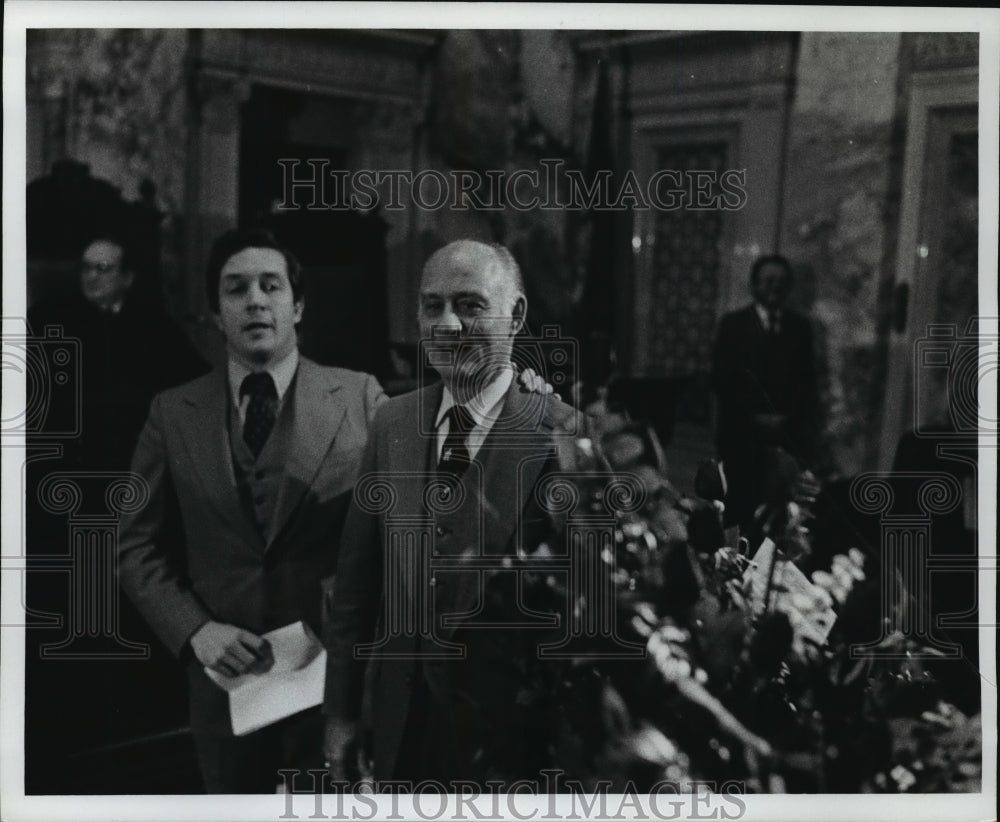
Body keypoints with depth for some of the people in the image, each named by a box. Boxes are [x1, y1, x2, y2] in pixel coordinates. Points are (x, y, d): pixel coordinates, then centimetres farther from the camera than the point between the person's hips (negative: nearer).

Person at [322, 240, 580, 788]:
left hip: (511, 733, -4)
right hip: (399, 723, 5)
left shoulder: (565, 435, -15)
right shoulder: (391, 423, 1)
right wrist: (340, 710, 6)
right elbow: (355, 580, 5)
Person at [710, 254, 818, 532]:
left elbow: (806, 379, 12)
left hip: (789, 433, 2)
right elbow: (722, 379, -3)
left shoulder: (799, 326, 11)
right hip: (743, 432, -2)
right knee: (741, 506, -4)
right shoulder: (733, 324, 2)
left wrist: (789, 417, 0)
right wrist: (754, 417, -11)